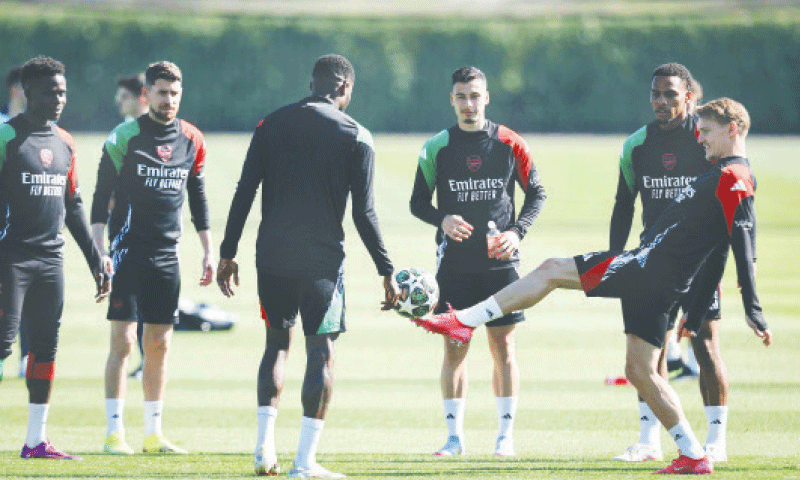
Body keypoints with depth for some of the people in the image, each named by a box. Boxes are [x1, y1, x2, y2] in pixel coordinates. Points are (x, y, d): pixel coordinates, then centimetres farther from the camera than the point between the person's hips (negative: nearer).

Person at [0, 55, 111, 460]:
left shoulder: (64, 144, 14)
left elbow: (73, 208, 21)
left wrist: (96, 260, 18)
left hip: (50, 259, 7)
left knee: (46, 346, 6)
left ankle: (36, 441, 10)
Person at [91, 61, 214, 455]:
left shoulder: (192, 140, 8)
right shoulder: (124, 137, -6)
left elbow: (197, 197, 19)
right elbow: (102, 196, -4)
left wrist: (208, 250, 16)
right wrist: (99, 251, -13)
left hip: (167, 255, 4)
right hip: (128, 250, -4)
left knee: (159, 345, 6)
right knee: (122, 342, -7)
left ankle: (153, 433, 12)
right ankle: (114, 433, -4)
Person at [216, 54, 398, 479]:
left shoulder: (271, 125, 7)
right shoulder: (355, 137, -2)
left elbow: (244, 193, 4)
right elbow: (364, 213, -5)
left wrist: (228, 253, 10)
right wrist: (386, 271, 2)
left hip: (272, 256, 3)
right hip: (322, 260, -3)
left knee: (277, 342, 17)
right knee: (321, 352, 2)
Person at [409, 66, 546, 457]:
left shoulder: (509, 144, 1)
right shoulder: (436, 147, 2)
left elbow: (536, 193, 8)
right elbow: (418, 202, 7)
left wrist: (517, 231, -8)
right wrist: (442, 219, -14)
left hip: (500, 261, 0)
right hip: (454, 263, 0)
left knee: (503, 345, 1)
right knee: (454, 347, 0)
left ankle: (506, 434, 8)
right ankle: (454, 435, 7)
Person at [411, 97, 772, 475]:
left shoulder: (732, 177, -10)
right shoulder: (726, 177, 21)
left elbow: (745, 249, -18)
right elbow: (717, 258, 25)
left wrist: (753, 312, -24)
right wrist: (695, 316, 27)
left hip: (647, 266, -10)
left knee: (551, 270, -4)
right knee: (640, 370, 11)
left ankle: (466, 320, -4)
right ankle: (694, 457, 7)